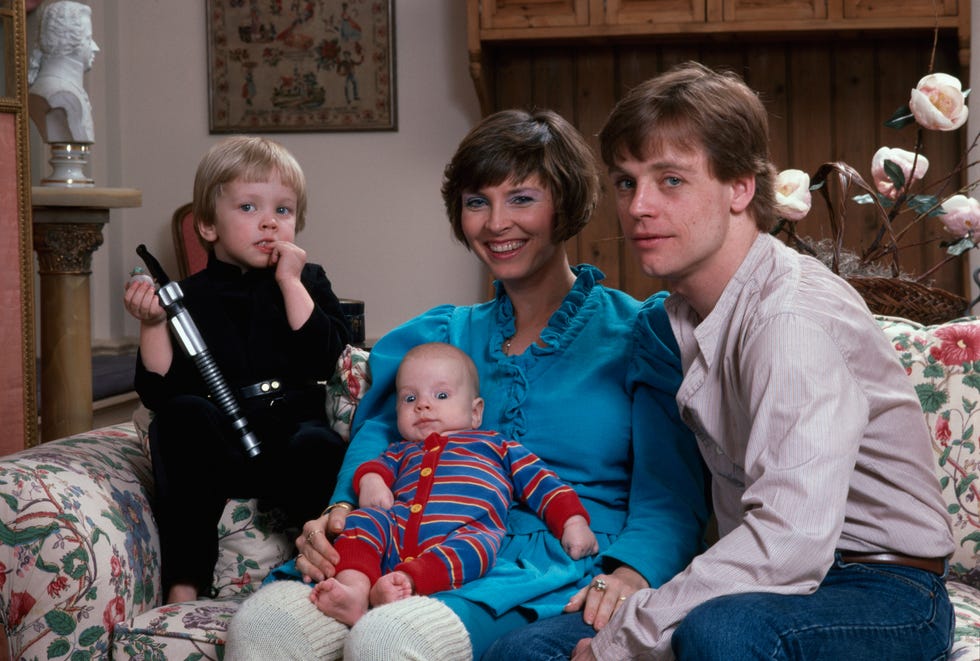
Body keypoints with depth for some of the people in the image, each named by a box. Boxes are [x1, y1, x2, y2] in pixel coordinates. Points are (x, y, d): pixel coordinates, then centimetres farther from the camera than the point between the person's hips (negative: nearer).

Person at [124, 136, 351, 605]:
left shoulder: (307, 283, 14)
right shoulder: (190, 298, 9)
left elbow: (324, 360, -6)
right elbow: (159, 393, 1)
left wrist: (291, 284, -5)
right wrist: (152, 325, -10)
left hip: (291, 438, -1)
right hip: (214, 450, 1)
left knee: (320, 448, -35)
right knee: (182, 414, -32)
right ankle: (185, 581, -30)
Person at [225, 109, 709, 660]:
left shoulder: (639, 332, 8)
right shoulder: (439, 336, 24)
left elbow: (670, 498, 0)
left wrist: (629, 574, -22)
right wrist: (341, 512, -4)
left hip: (562, 580, -4)